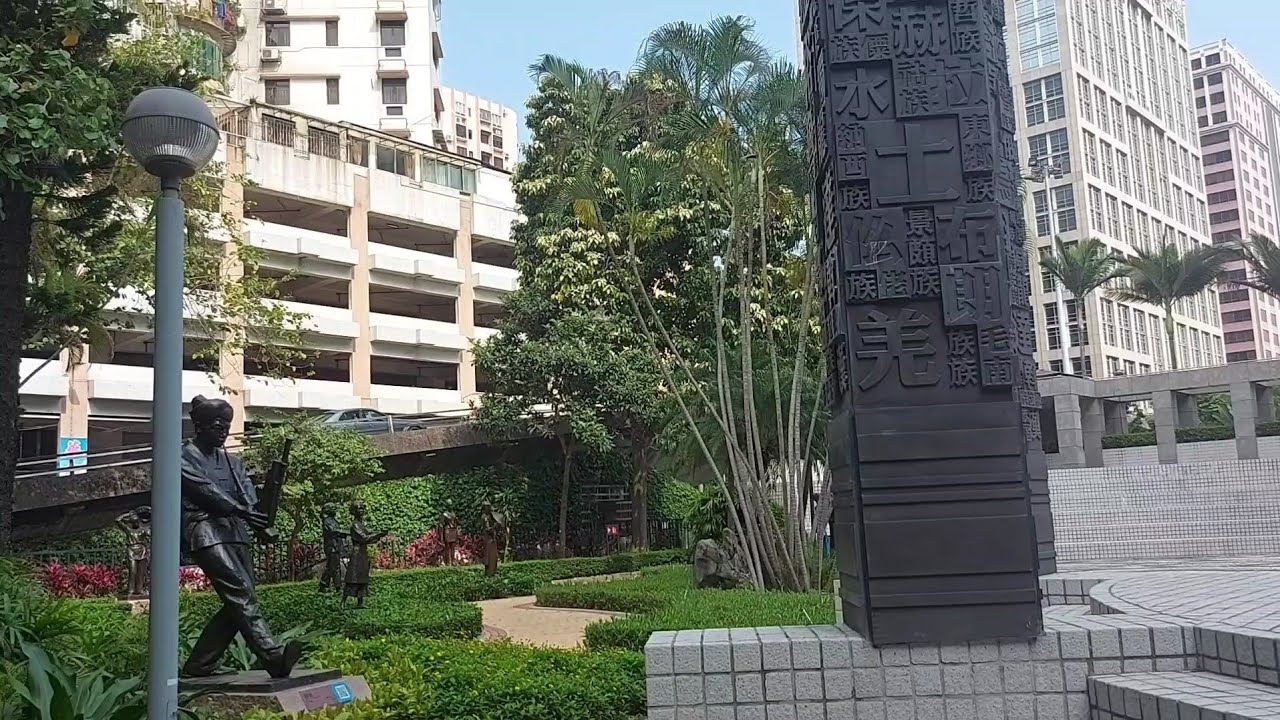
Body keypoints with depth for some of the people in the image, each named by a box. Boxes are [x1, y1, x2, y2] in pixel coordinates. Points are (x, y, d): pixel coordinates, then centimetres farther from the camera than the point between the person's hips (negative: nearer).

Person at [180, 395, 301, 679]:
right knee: (242, 593, -20)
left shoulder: (232, 461, 24)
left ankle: (199, 666, 13)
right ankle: (273, 657, -33)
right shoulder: (185, 456, 6)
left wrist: (260, 518, -12)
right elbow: (204, 490, -10)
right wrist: (238, 509, -24)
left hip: (235, 533, 7)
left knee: (238, 603, 1)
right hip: (206, 531, -7)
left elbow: (248, 495, 10)